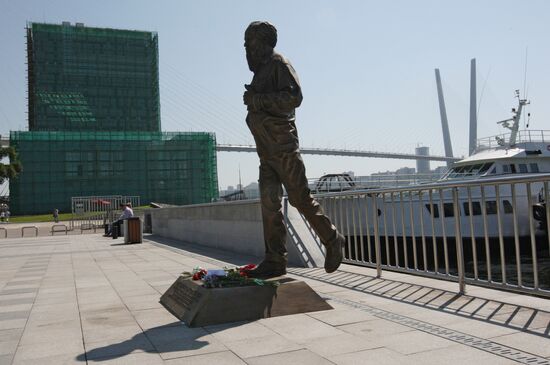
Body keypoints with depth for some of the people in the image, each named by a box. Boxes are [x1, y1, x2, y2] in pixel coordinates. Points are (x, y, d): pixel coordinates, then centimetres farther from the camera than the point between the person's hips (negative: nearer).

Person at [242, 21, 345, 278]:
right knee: (269, 204, 1)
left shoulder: (278, 64, -4)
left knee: (300, 198, -5)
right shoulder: (260, 71, 22)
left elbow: (294, 97, -18)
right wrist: (254, 99, 12)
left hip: (283, 148, -8)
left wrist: (258, 100, -18)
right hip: (266, 151, 8)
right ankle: (275, 261, 3)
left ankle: (332, 240, 14)